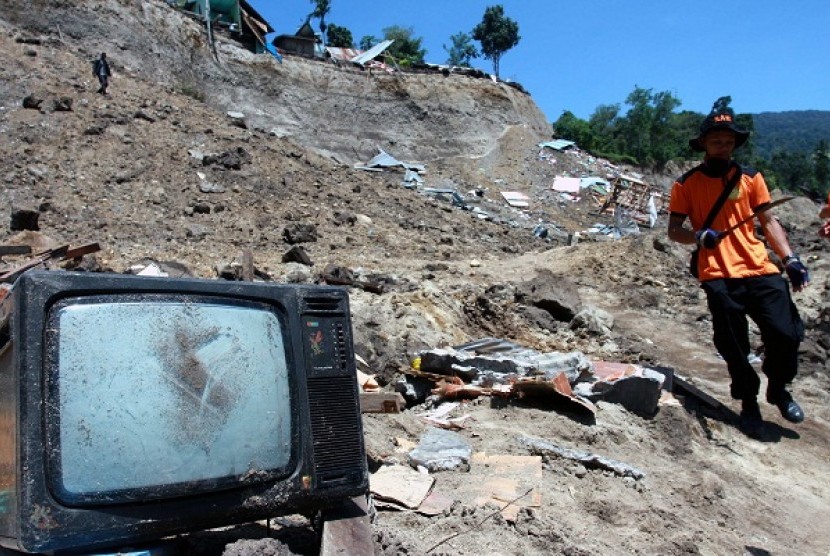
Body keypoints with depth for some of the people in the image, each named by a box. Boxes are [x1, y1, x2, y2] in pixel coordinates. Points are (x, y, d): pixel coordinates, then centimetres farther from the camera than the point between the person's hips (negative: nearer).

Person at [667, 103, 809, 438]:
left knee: (785, 334, -8)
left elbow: (768, 222, 12)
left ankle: (778, 389, 22)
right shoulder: (686, 184, 5)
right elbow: (674, 231, 4)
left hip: (760, 271, 2)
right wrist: (699, 236, -17)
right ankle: (748, 403, 25)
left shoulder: (750, 178, 11)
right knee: (734, 347, 2)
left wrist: (789, 259, 0)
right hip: (718, 277, -2)